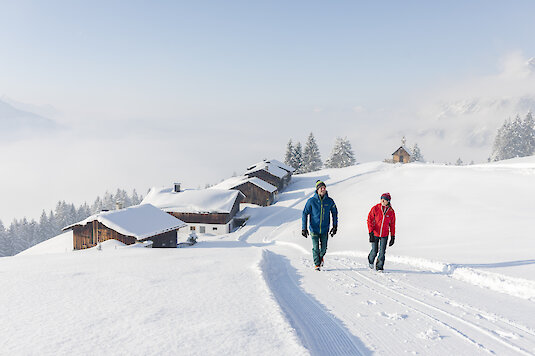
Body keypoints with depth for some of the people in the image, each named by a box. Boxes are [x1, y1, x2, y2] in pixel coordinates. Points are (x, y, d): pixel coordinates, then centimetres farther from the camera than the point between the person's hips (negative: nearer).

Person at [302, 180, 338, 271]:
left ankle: (321, 257, 40)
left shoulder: (330, 201, -3)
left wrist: (335, 226, 8)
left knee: (323, 248, 7)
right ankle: (317, 264, 14)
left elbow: (335, 213, 11)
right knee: (316, 248, -5)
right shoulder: (311, 201, -9)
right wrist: (304, 228, -6)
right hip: (314, 229, -2)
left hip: (325, 229, 2)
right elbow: (305, 214, -3)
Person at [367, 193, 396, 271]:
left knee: (382, 252, -3)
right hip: (375, 233, -1)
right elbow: (369, 220, -6)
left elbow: (392, 225, 9)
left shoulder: (391, 211, 1)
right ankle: (371, 260, 34)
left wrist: (393, 236, 7)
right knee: (374, 251, 2)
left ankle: (379, 267, 12)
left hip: (384, 235, 1)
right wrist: (371, 232, -14)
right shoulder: (375, 208, -6)